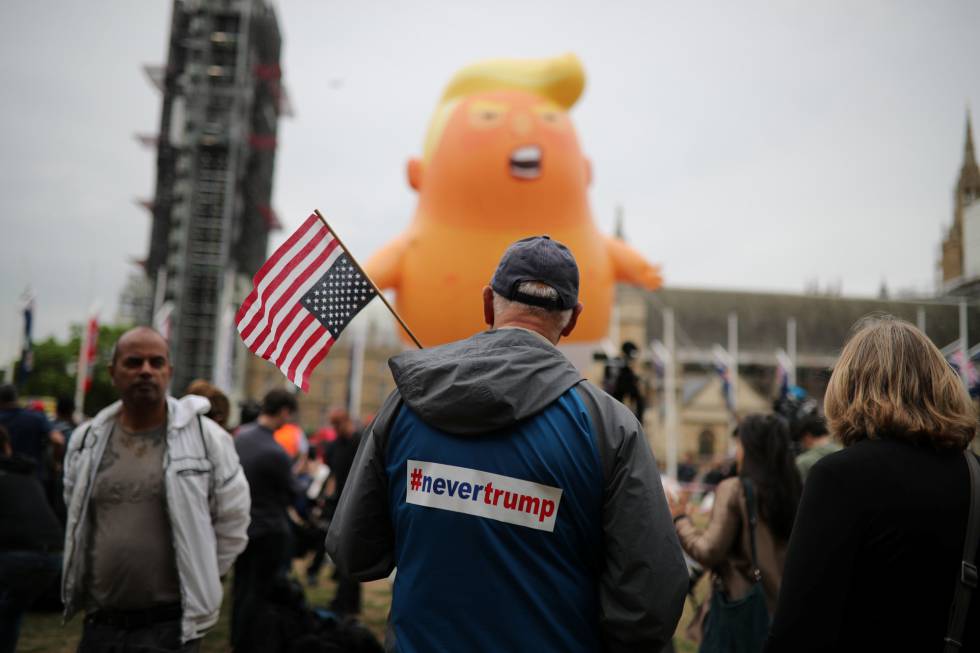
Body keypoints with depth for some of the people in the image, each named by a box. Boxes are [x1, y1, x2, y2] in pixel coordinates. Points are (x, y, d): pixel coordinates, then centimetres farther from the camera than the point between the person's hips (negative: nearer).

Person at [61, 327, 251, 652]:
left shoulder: (206, 437, -7)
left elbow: (232, 521, 0)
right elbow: (77, 520, 19)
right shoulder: (86, 440, 4)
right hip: (98, 622, 4)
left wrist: (199, 580, 3)